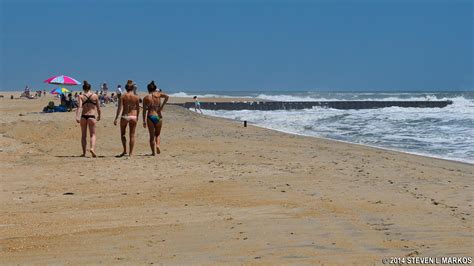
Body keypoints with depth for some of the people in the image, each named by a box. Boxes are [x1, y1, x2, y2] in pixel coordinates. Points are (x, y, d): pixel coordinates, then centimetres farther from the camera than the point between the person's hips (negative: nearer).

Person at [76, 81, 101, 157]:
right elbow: (98, 108, 6)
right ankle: (92, 148, -22)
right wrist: (99, 116, 21)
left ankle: (84, 152, 14)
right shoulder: (95, 96, 2)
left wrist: (77, 117, -22)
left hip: (83, 116, 1)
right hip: (92, 116, -1)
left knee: (84, 135, 12)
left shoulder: (81, 96, 0)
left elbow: (80, 107, -14)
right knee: (93, 134, 4)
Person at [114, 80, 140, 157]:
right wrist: (137, 117, 22)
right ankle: (130, 152, 7)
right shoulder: (136, 97, 1)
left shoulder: (123, 96, -3)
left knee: (123, 134, 16)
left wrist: (116, 118, -8)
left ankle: (125, 150, 11)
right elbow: (138, 109, 6)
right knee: (132, 135, 7)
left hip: (124, 116, -1)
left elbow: (120, 108, -9)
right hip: (133, 117, 1)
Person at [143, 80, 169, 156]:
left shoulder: (146, 98, 2)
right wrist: (162, 106, -8)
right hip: (158, 117, 1)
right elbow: (167, 97, -13)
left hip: (150, 117, -1)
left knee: (152, 136, 8)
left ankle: (153, 152, 5)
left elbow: (144, 110, -2)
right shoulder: (158, 95, 4)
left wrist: (144, 121, 0)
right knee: (157, 134, 18)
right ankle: (157, 145, -9)